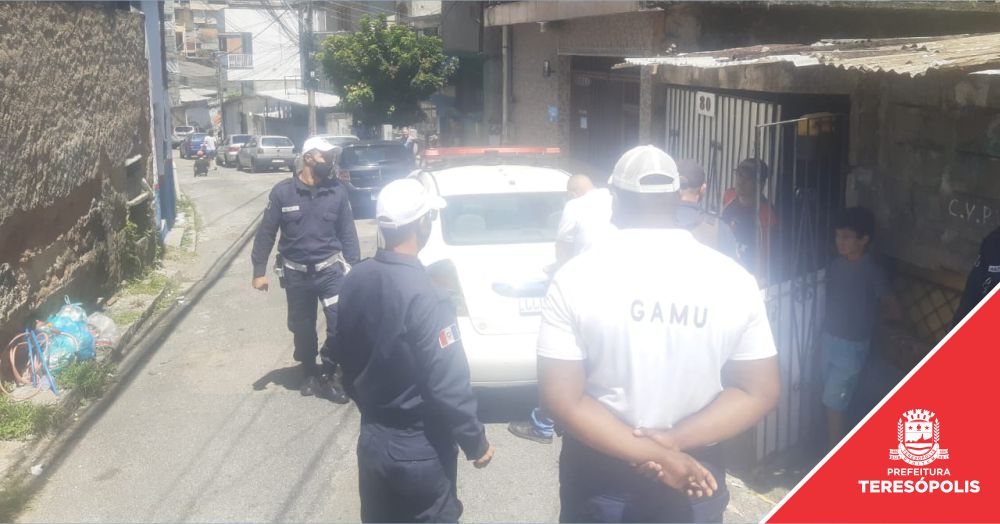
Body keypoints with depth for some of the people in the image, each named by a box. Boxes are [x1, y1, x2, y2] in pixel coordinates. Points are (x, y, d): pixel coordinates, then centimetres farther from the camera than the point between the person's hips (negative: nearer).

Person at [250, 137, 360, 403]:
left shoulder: (337, 191, -3)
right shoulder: (283, 191, -6)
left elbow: (347, 233, 1)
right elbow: (266, 232, -2)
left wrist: (354, 267, -4)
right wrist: (259, 270, -4)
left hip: (330, 269, 0)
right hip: (296, 273, 0)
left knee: (342, 322, -13)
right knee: (302, 328, 12)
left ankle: (326, 375, 5)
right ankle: (309, 373, 34)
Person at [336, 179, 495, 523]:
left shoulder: (356, 280, -3)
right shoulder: (422, 295, -26)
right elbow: (447, 386, -23)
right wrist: (476, 442, -10)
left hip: (372, 440, 7)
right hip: (420, 451, -7)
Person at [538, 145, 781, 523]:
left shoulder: (575, 278, -13)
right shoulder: (734, 279, -7)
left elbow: (562, 399, -16)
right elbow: (759, 392, -6)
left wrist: (655, 453, -16)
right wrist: (671, 443, -14)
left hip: (600, 477, 0)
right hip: (694, 486, 1)